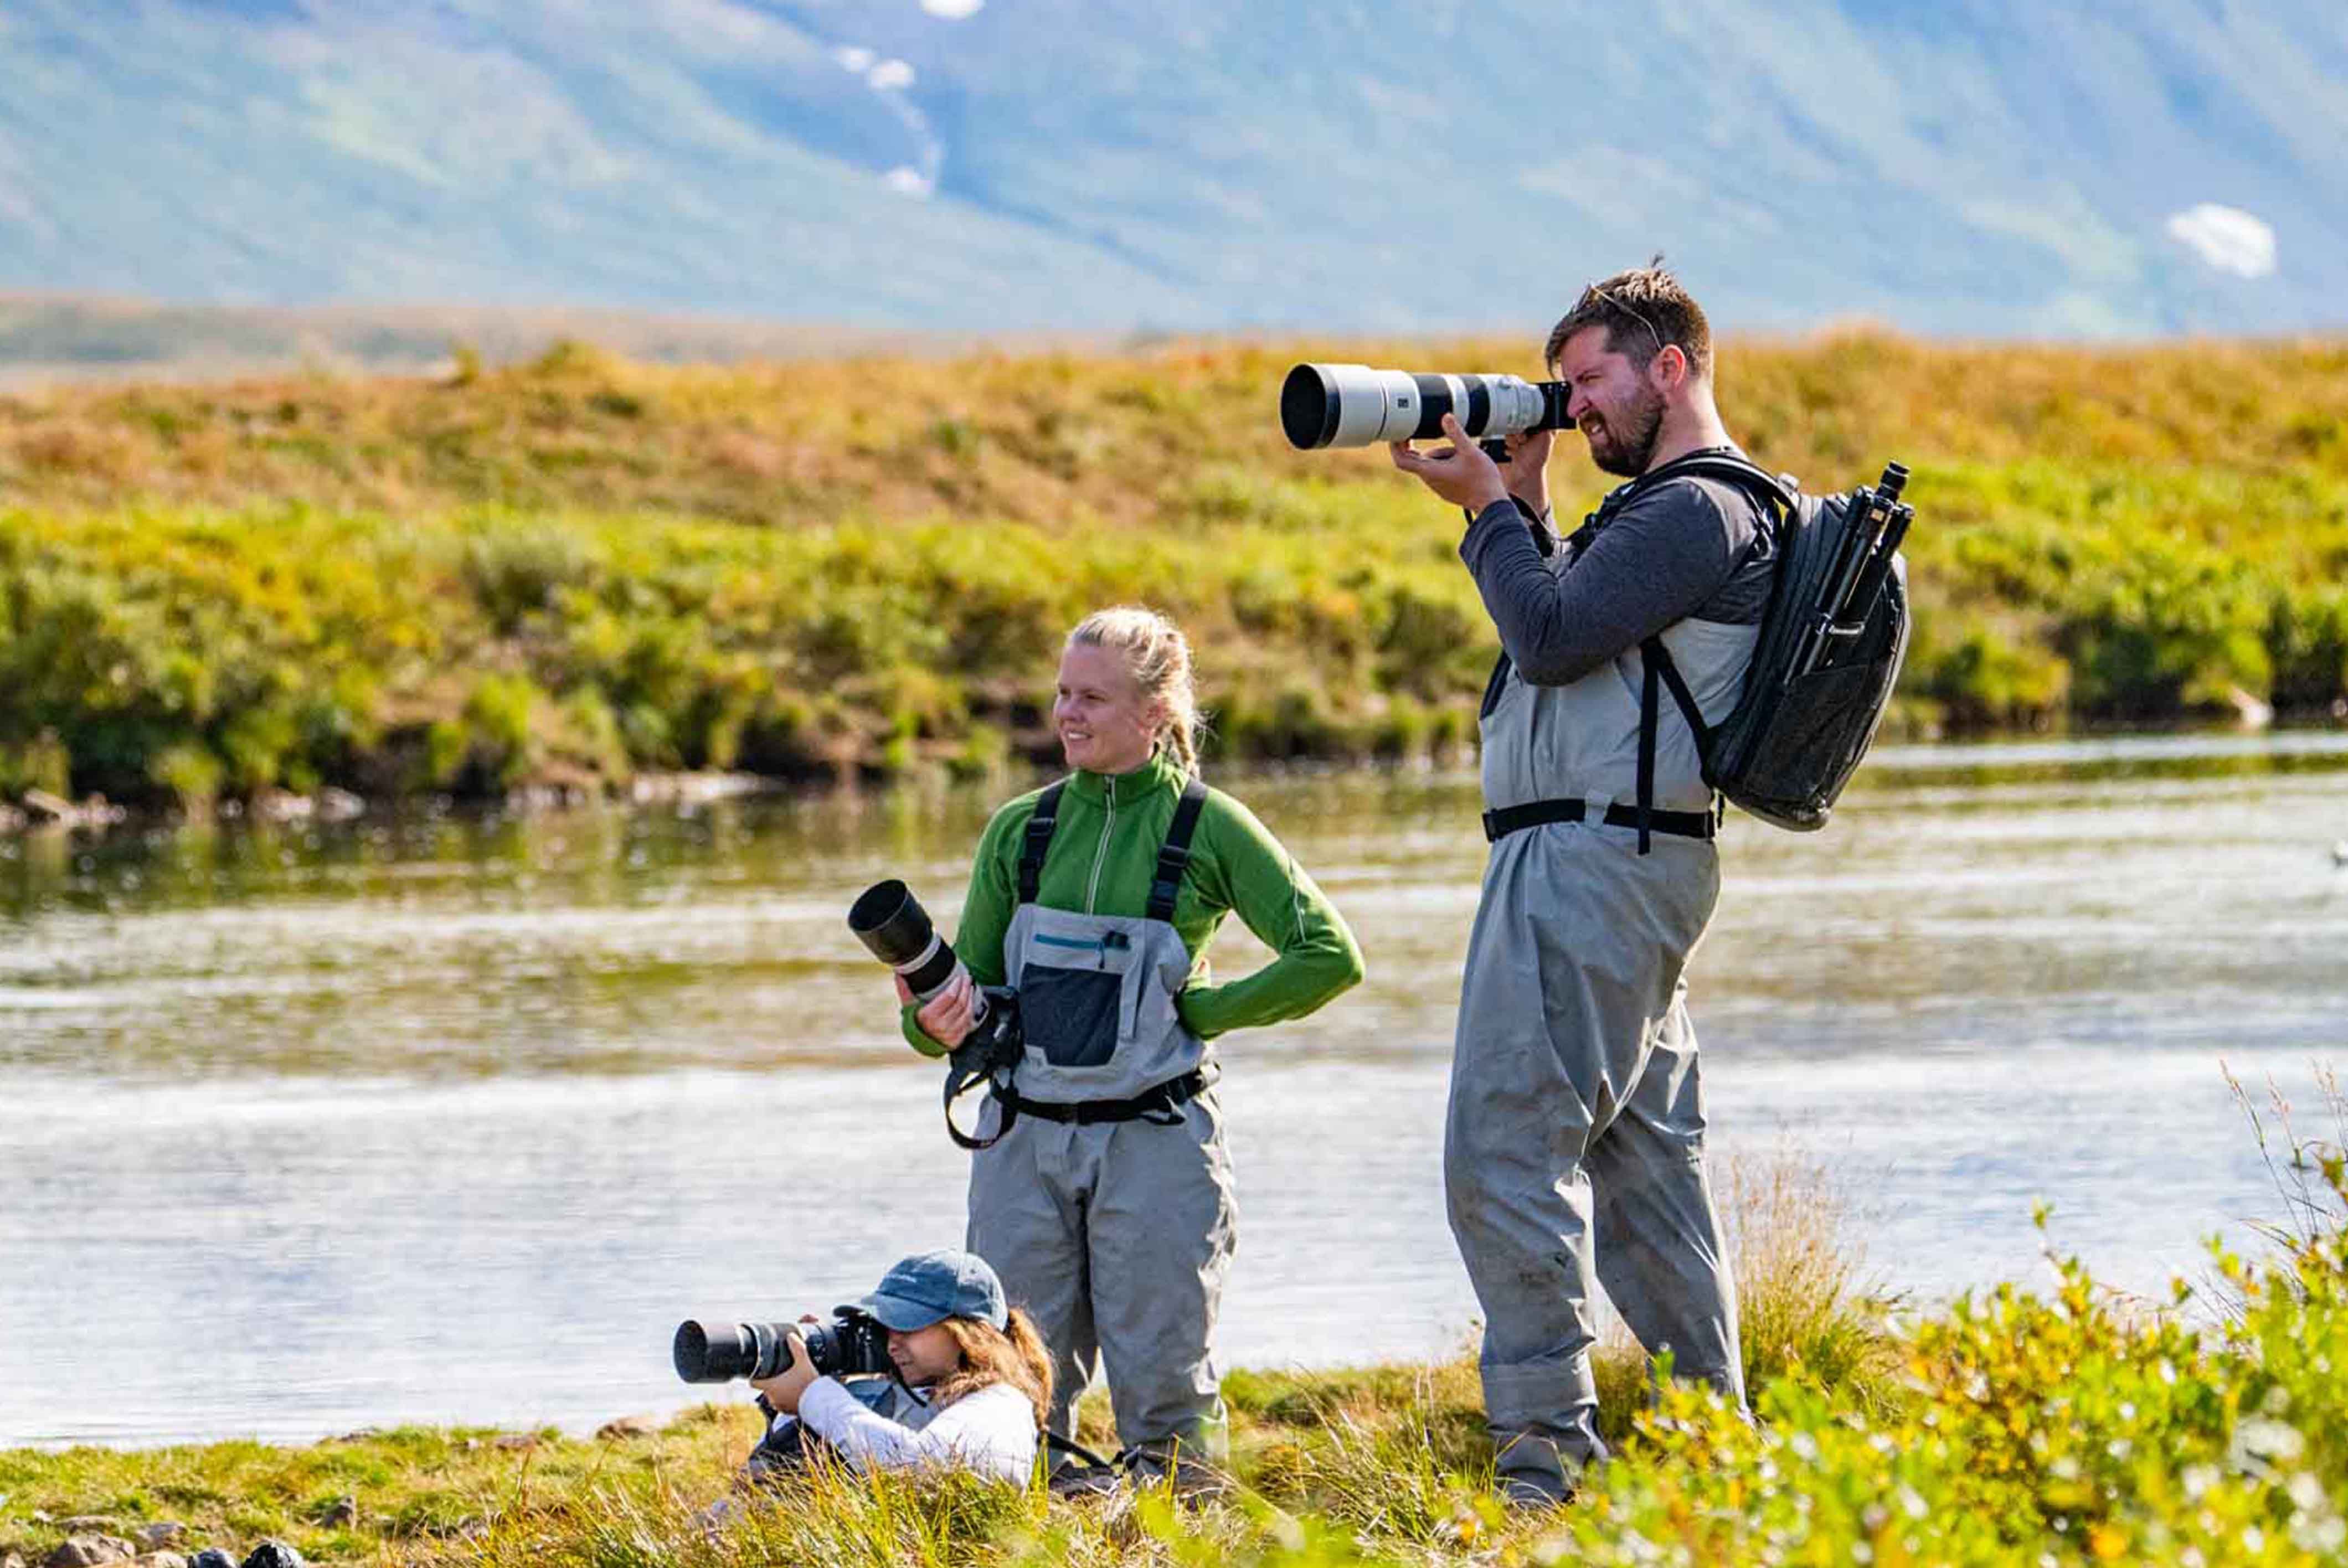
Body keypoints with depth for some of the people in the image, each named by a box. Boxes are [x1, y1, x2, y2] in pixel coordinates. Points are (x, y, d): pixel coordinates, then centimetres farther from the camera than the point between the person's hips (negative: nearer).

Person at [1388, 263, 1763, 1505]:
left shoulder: (1698, 510, -13)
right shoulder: (1669, 510, 21)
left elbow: (1550, 636, -19)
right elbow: (1563, 629, 22)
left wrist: (1489, 510, -6)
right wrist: (1522, 503, 13)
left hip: (1592, 859, -11)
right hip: (1636, 870, 11)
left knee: (1506, 1149, -13)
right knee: (1643, 1156, 13)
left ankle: (1547, 1442, -15)